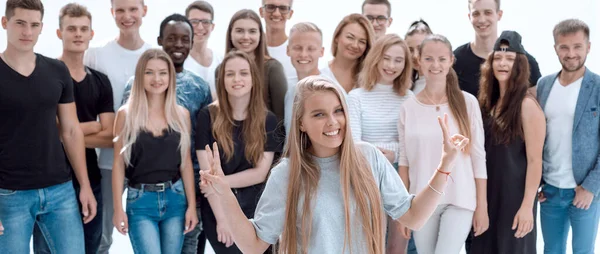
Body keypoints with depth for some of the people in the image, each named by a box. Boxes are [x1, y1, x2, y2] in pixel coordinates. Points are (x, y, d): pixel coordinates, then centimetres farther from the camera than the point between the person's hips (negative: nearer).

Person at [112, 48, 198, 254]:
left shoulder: (181, 114, 4)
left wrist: (192, 205, 3)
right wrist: (118, 208, -5)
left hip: (175, 198, 3)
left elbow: (186, 163, 6)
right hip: (140, 200, -3)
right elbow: (119, 164, -1)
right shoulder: (126, 114, -2)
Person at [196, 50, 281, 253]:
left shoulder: (268, 120, 0)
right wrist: (222, 218, -14)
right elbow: (207, 173, -9)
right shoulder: (208, 116, -5)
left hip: (255, 210, 2)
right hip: (217, 210, -1)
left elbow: (260, 173, -6)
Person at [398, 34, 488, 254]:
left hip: (459, 200, -2)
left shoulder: (467, 102, -3)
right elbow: (404, 160, 4)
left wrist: (482, 205, -1)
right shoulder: (408, 107, 0)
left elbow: (478, 156, -1)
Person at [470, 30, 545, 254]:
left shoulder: (527, 105, -15)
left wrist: (527, 205, -19)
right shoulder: (488, 102, 6)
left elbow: (535, 160, -16)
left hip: (515, 196, -6)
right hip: (487, 194, 7)